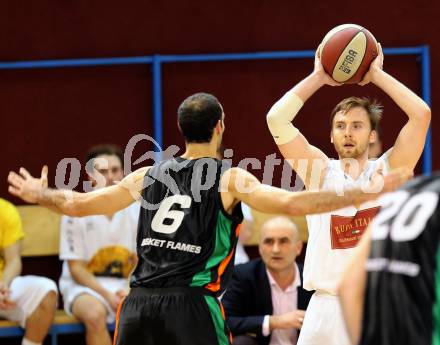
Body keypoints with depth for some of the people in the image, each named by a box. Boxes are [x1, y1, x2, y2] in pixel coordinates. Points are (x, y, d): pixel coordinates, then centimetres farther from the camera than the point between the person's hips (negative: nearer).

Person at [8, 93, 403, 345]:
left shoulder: (148, 176, 13)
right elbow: (291, 203, -14)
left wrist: (40, 195, 39)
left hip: (139, 302, 5)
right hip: (190, 302, -4)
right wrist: (367, 194, -14)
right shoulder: (229, 179, -1)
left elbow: (78, 204, 18)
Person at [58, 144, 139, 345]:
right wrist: (108, 295, -19)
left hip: (126, 286, 3)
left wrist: (129, 291, -12)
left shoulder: (135, 210, 4)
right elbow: (76, 268, -6)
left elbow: (140, 262, 9)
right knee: (95, 314, -38)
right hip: (84, 286, -3)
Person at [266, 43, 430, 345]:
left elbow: (421, 114, -5)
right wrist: (318, 77, 4)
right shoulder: (321, 171, 9)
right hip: (327, 307, 1)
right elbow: (277, 119, 0)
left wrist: (377, 74, 2)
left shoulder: (388, 171, 6)